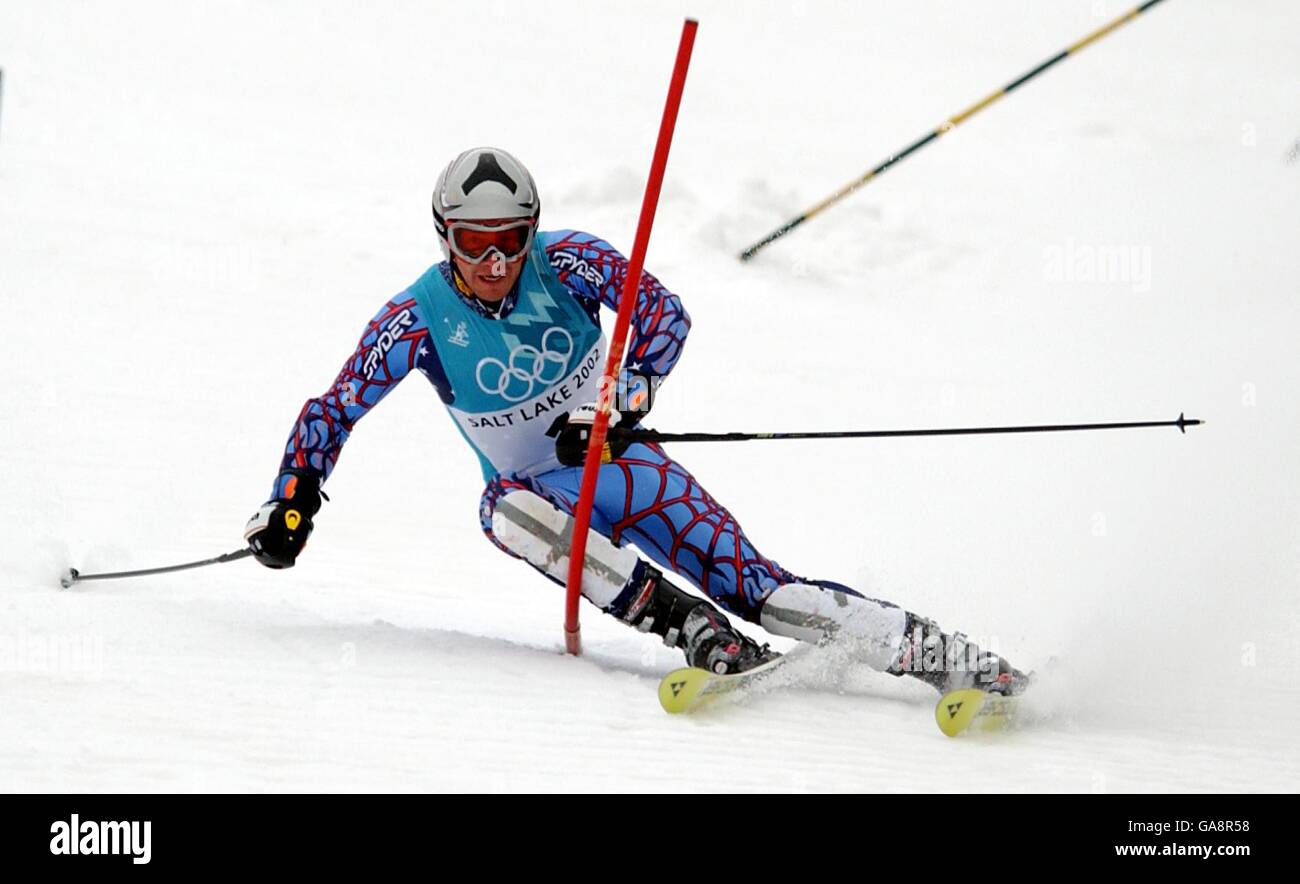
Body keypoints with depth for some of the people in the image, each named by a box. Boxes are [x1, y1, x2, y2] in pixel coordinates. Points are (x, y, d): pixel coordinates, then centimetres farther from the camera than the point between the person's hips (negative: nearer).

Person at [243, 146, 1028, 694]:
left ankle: (928, 649, -16)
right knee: (511, 514, -37)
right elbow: (334, 412, -7)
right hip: (534, 486, 1)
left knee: (750, 582, -16)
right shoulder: (417, 320, -14)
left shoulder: (566, 262, -15)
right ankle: (701, 636, -41)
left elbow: (665, 313, -18)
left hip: (619, 465, -1)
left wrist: (621, 401, -30)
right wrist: (291, 501, -15)